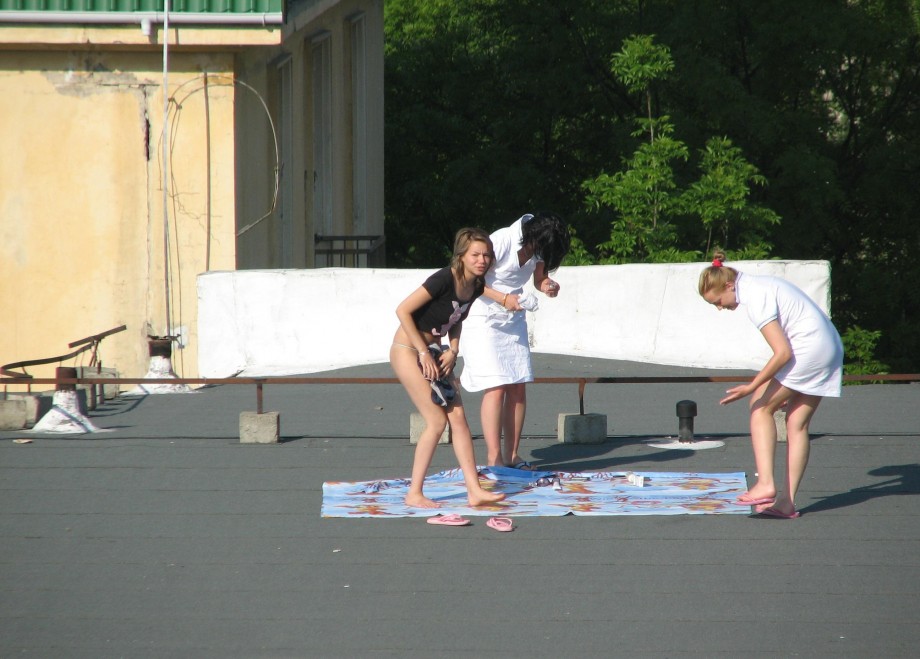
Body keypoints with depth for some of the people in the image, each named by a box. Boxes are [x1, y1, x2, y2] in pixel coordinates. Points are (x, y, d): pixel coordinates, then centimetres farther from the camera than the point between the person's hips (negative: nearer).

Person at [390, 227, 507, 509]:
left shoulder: (476, 285, 0)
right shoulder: (444, 280, -24)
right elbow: (403, 310, -23)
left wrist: (452, 351, -2)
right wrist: (424, 353, -19)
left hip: (434, 351, 8)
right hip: (408, 349, -8)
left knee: (458, 416, 0)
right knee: (437, 420, -11)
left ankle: (475, 491, 0)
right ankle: (414, 494, -3)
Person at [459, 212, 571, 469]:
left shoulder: (538, 246, -3)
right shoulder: (501, 242, -23)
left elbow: (539, 278, 8)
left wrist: (547, 285, -15)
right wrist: (503, 298, -27)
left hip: (513, 320, 7)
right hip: (484, 320, -7)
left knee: (518, 387, 1)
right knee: (496, 387, -14)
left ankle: (512, 455, 8)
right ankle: (494, 459, -12)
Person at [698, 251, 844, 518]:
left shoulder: (755, 299, -15)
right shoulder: (757, 285, 14)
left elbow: (783, 353, -19)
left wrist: (752, 387, -15)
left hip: (809, 349, -10)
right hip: (829, 348, 10)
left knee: (761, 406, -3)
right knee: (797, 422, 8)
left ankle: (765, 484, -14)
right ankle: (787, 501, 5)